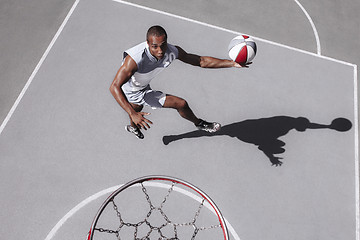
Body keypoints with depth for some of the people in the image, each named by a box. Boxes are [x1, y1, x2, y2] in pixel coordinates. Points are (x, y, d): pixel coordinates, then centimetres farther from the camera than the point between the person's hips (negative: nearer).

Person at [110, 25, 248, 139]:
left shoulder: (172, 51, -26)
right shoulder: (135, 58, -42)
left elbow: (201, 61, -18)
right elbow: (114, 87, -42)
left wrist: (233, 63, -22)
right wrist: (133, 114, -52)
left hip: (143, 89, 5)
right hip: (130, 94, -5)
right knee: (181, 104, -9)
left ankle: (133, 127, 75)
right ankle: (199, 124, 23)